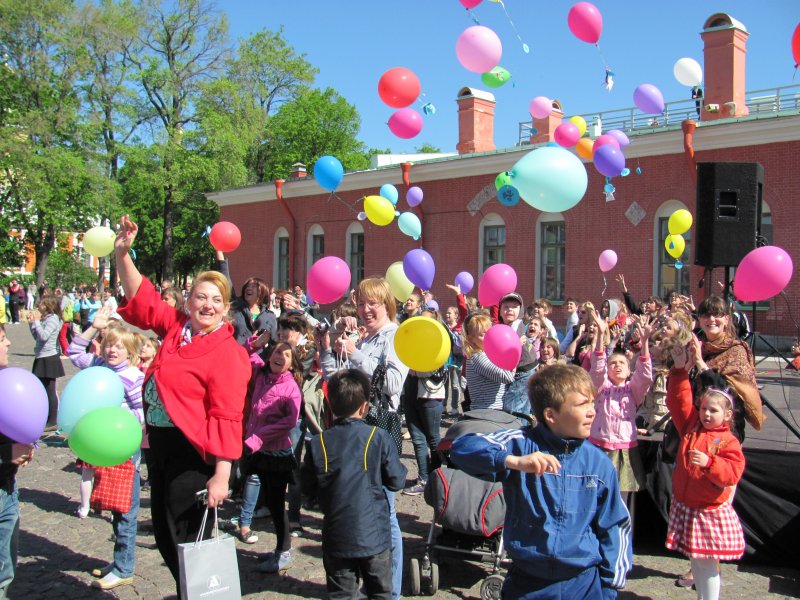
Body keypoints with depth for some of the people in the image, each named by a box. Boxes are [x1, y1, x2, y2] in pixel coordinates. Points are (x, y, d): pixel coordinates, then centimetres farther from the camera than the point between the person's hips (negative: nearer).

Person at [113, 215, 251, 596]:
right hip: (160, 444, 8)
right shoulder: (176, 327, 4)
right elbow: (141, 298, 15)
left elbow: (226, 418, -20)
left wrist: (221, 476, -24)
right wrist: (122, 254, 4)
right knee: (163, 533, 18)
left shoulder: (227, 352, -16)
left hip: (193, 453, -8)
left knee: (186, 539, 0)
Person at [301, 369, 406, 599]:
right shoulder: (378, 437, -11)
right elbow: (396, 481, -5)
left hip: (336, 537, 1)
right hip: (374, 535, -1)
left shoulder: (318, 443, -7)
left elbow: (308, 487, 2)